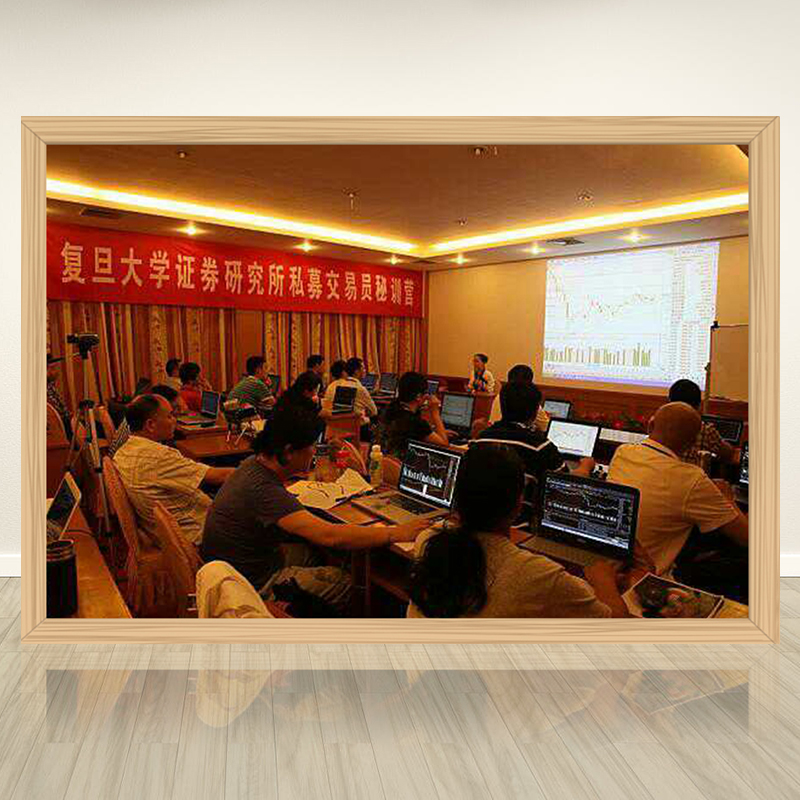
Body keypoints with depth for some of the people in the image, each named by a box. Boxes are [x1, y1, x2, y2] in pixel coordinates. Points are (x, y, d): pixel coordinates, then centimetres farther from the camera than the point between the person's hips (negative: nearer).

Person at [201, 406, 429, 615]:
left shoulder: (255, 463, -3)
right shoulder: (263, 489, -33)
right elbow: (329, 536, -39)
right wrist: (397, 534, -33)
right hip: (257, 584, -9)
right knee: (349, 586, -4)